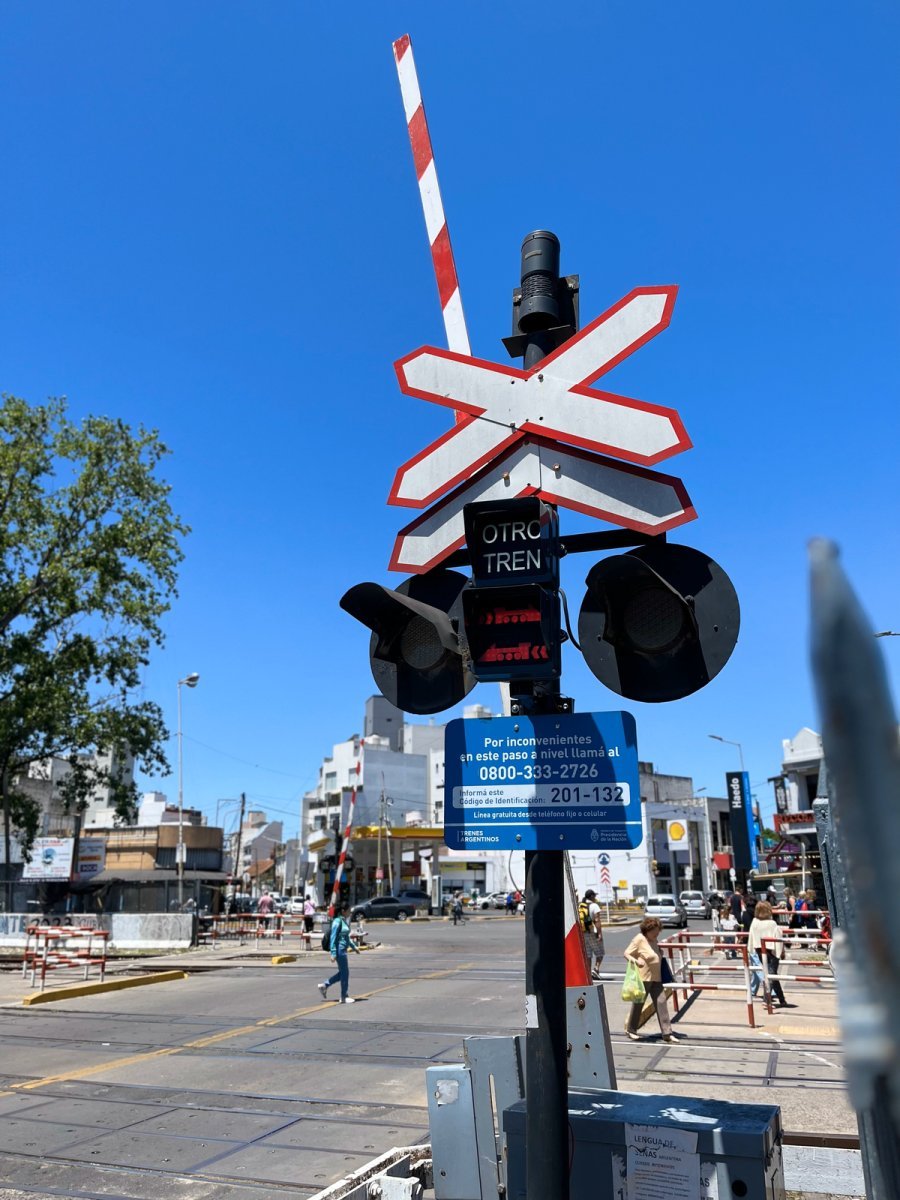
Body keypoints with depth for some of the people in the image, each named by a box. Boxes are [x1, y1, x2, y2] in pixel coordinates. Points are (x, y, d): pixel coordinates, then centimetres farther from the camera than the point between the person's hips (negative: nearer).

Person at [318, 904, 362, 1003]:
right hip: (339, 949, -10)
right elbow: (333, 938, -18)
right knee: (345, 972, -1)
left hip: (343, 949, 10)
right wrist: (333, 953, -21)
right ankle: (344, 997, 9)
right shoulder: (337, 921, -15)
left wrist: (354, 946, 22)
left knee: (342, 972, 15)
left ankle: (324, 985, 24)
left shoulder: (344, 921, 13)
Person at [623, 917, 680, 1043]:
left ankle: (667, 1033, 5)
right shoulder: (639, 939, -14)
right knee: (638, 1003, 5)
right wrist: (635, 961, -32)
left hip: (656, 977, 7)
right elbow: (626, 953, -16)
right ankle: (630, 1029, 22)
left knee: (661, 1003, 1)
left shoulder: (654, 940, 10)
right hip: (643, 977, -7)